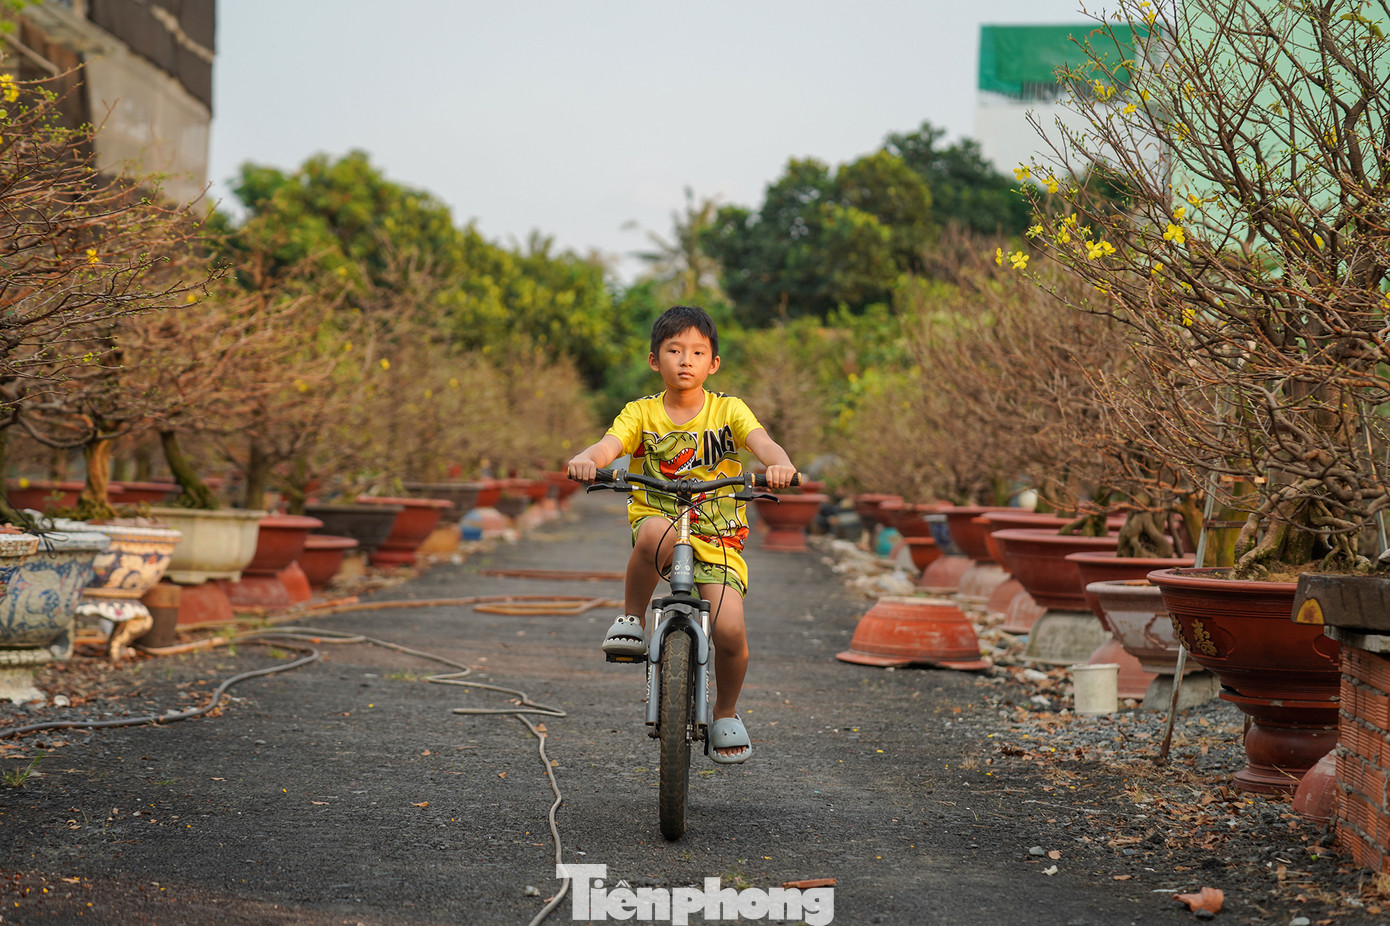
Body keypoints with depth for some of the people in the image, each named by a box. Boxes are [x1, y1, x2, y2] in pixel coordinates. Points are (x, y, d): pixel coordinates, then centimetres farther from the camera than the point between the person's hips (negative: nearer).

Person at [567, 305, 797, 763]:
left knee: (729, 630, -19)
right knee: (657, 532, -40)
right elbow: (609, 444, -14)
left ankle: (726, 712, 10)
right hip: (657, 516, 0)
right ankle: (632, 618, -14)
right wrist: (585, 460, -38)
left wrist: (780, 464, -38)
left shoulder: (728, 409, 3)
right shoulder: (641, 413, 3)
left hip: (718, 535, 0)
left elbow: (762, 442, -14)